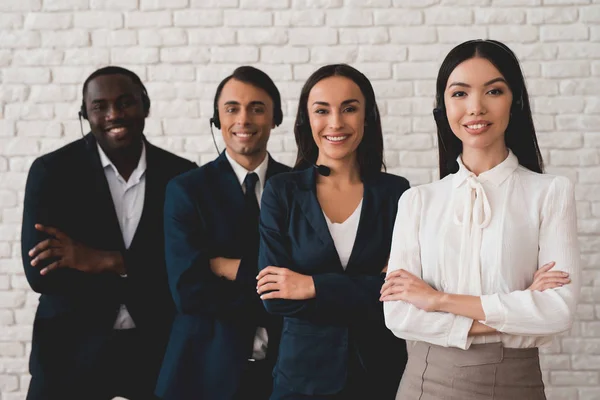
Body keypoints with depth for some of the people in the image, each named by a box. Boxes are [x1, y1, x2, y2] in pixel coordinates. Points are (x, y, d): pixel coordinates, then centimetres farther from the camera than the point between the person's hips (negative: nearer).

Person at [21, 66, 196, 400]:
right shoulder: (51, 171, -7)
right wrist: (146, 277, -17)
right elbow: (40, 271, -15)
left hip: (158, 347, 1)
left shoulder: (181, 175, -2)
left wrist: (106, 260, -20)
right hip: (72, 350, -1)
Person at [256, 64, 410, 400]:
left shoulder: (395, 192, -3)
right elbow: (274, 297, -11)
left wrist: (315, 286, -15)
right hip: (304, 373, 0)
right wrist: (371, 288, -16)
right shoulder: (282, 192, -4)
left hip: (382, 371, 1)